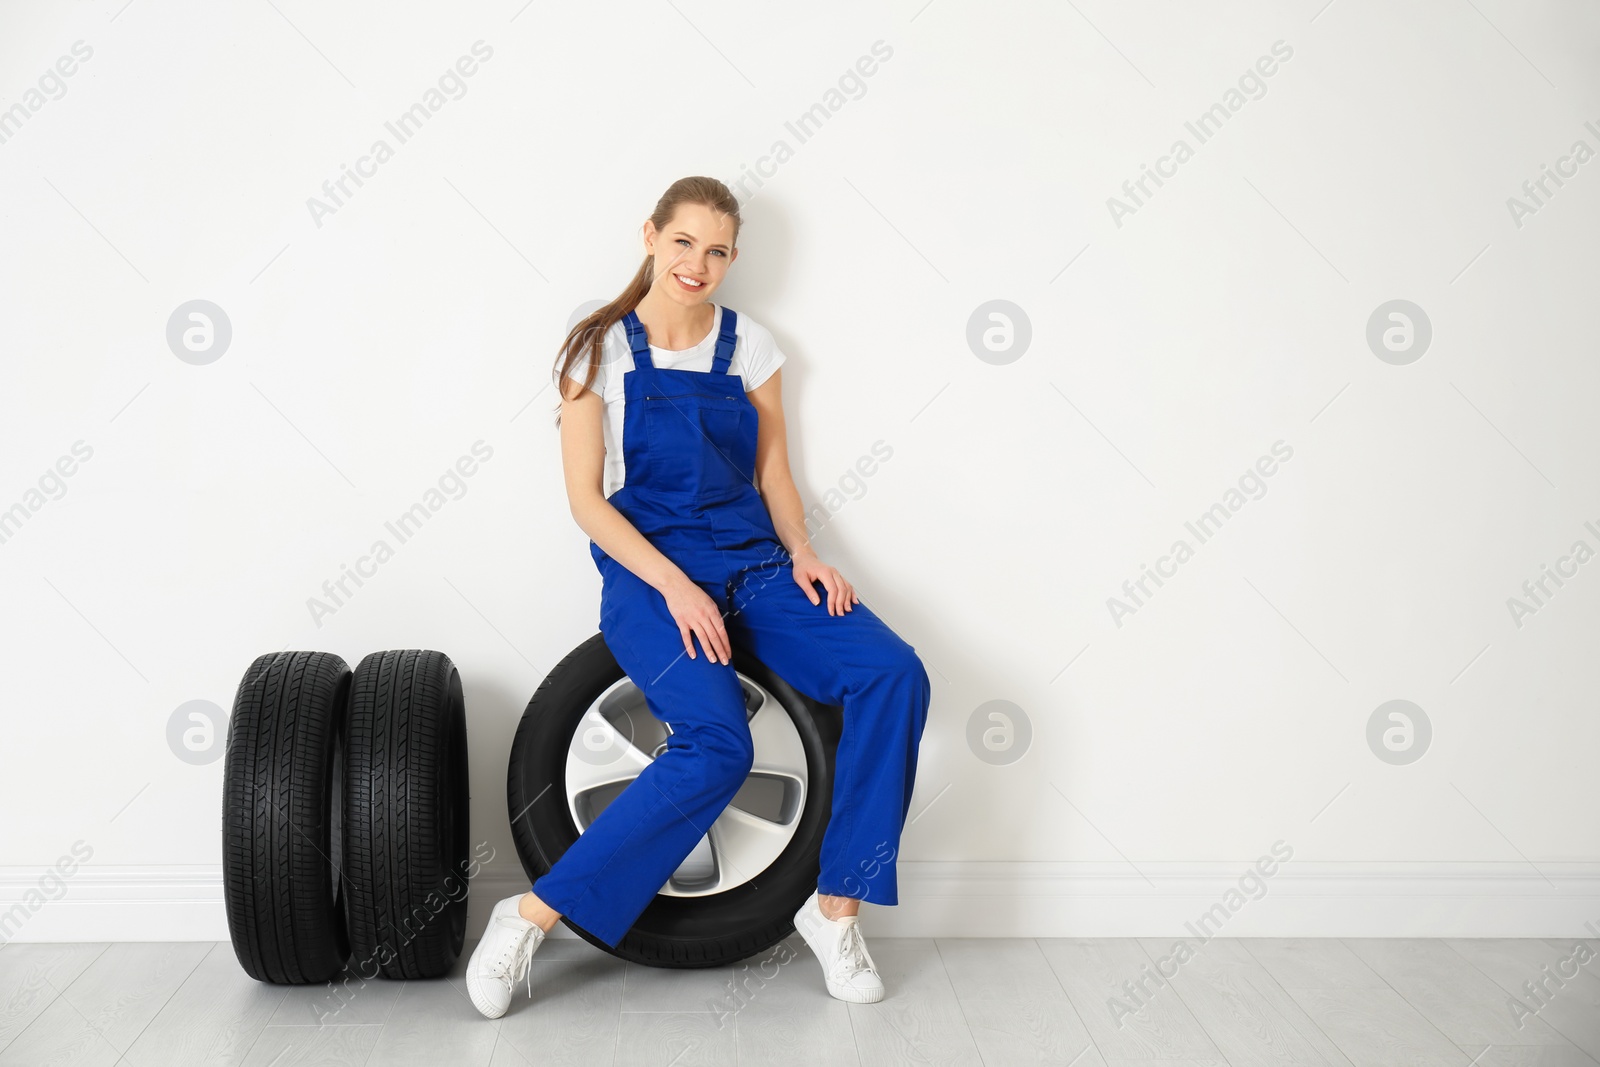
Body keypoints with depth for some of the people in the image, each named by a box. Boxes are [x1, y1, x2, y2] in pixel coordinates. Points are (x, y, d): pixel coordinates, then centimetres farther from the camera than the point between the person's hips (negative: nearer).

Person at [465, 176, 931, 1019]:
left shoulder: (750, 347, 10)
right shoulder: (601, 347, 0)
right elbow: (585, 495, -4)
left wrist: (802, 555, -5)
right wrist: (674, 586, -16)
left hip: (751, 561, 4)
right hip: (648, 569, -4)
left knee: (893, 675, -20)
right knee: (717, 748, -29)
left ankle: (834, 908, -9)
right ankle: (530, 918, -15)